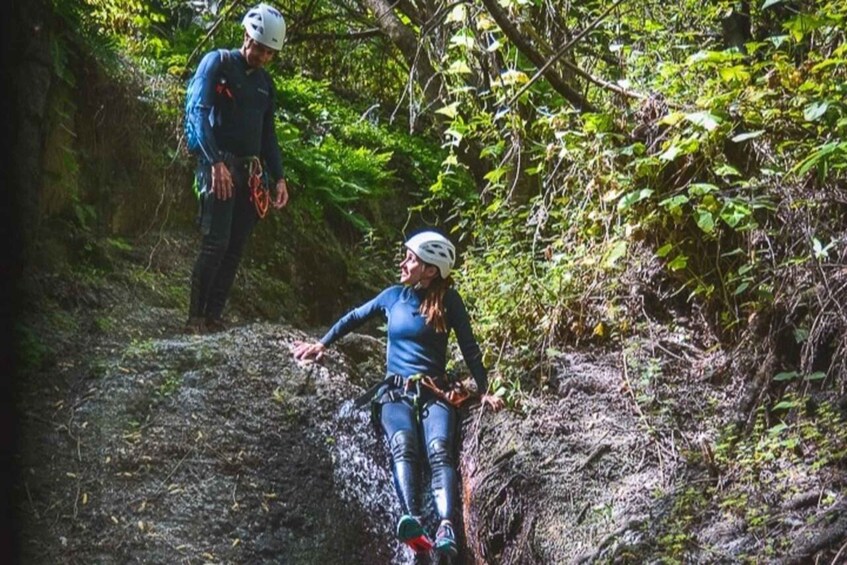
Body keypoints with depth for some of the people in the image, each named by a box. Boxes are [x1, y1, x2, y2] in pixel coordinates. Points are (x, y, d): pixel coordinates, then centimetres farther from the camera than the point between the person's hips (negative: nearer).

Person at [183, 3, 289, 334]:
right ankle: (195, 318, -9)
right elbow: (198, 112, -12)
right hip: (219, 165, -7)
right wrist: (215, 162, -22)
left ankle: (214, 318, 6)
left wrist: (278, 177, 11)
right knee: (216, 242, -14)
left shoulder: (265, 82, 17)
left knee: (236, 247, 3)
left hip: (250, 172, 7)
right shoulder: (217, 62, -2)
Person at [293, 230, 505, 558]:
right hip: (395, 390, 1)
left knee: (439, 448, -31)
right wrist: (322, 344, 22)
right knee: (403, 444, -32)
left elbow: (469, 348, 8)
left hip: (435, 392, -1)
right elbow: (355, 317, 25)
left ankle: (447, 530, -50)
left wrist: (483, 391, 2)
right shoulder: (394, 295, 13)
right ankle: (411, 520, -54)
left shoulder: (449, 301, 7)